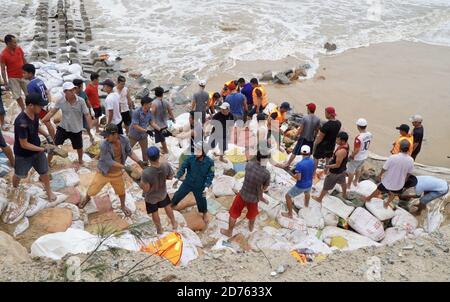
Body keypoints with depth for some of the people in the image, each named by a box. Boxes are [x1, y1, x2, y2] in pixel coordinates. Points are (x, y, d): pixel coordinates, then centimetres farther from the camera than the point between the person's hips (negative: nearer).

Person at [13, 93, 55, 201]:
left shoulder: (35, 114, -12)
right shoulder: (22, 122, -37)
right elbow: (24, 144, -31)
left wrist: (46, 135, -1)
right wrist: (43, 149, -28)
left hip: (37, 150, 6)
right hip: (23, 154, -6)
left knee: (44, 171, 16)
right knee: (19, 175, 21)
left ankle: (48, 191, 37)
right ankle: (14, 188, 52)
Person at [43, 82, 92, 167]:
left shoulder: (81, 101, -18)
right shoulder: (61, 101, -12)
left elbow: (87, 115, -15)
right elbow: (52, 112, -4)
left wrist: (91, 128, -23)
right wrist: (41, 121, -13)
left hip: (76, 129, -1)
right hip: (63, 128, 1)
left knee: (79, 147, 16)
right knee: (54, 145, 0)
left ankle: (80, 160, 46)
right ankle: (47, 162, 18)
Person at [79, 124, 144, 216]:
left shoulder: (124, 140, -20)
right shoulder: (104, 145, -31)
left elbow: (129, 152, -3)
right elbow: (109, 162, -28)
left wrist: (139, 161, -16)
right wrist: (125, 167, -31)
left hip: (117, 173, 2)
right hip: (104, 172, -2)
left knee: (121, 190, 19)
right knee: (93, 189, 15)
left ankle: (123, 206, 49)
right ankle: (87, 198, 51)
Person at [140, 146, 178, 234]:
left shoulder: (146, 173, -40)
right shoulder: (166, 166, -30)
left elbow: (146, 189, -28)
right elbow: (170, 177, -11)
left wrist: (142, 183, -10)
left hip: (151, 197, -2)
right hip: (163, 193, 3)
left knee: (154, 213, 27)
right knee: (167, 206, 33)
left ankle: (159, 229, 52)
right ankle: (174, 224, 55)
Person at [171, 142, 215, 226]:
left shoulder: (210, 162, -20)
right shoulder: (190, 158, -18)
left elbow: (210, 175, -14)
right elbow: (183, 167, -9)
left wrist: (207, 186, -23)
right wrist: (177, 178, -18)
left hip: (199, 186, -1)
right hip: (187, 183, 1)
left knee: (201, 201, 15)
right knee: (178, 195, 17)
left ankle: (205, 213, 47)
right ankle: (171, 205, 48)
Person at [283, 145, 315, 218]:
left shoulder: (299, 164, -29)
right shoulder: (312, 161, -9)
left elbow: (298, 178, -26)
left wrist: (294, 175, -5)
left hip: (300, 186, -6)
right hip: (309, 184, 6)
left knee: (288, 196, 12)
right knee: (307, 192, 40)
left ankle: (290, 214, 18)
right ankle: (306, 205, 66)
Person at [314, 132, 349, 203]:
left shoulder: (341, 151, -39)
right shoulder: (346, 145, -11)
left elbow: (337, 165, -29)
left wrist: (327, 166, -17)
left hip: (335, 172, -9)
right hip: (342, 170, 9)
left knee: (326, 187, 13)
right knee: (342, 182, 34)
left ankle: (319, 198, 33)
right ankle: (344, 195, 58)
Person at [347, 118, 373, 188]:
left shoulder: (358, 138, -34)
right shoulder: (370, 135, -10)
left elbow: (356, 150, -27)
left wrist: (351, 156, -12)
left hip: (357, 158, -7)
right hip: (365, 156, 7)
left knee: (351, 171, 14)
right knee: (359, 169, 29)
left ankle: (348, 185, 30)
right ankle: (356, 182, 47)